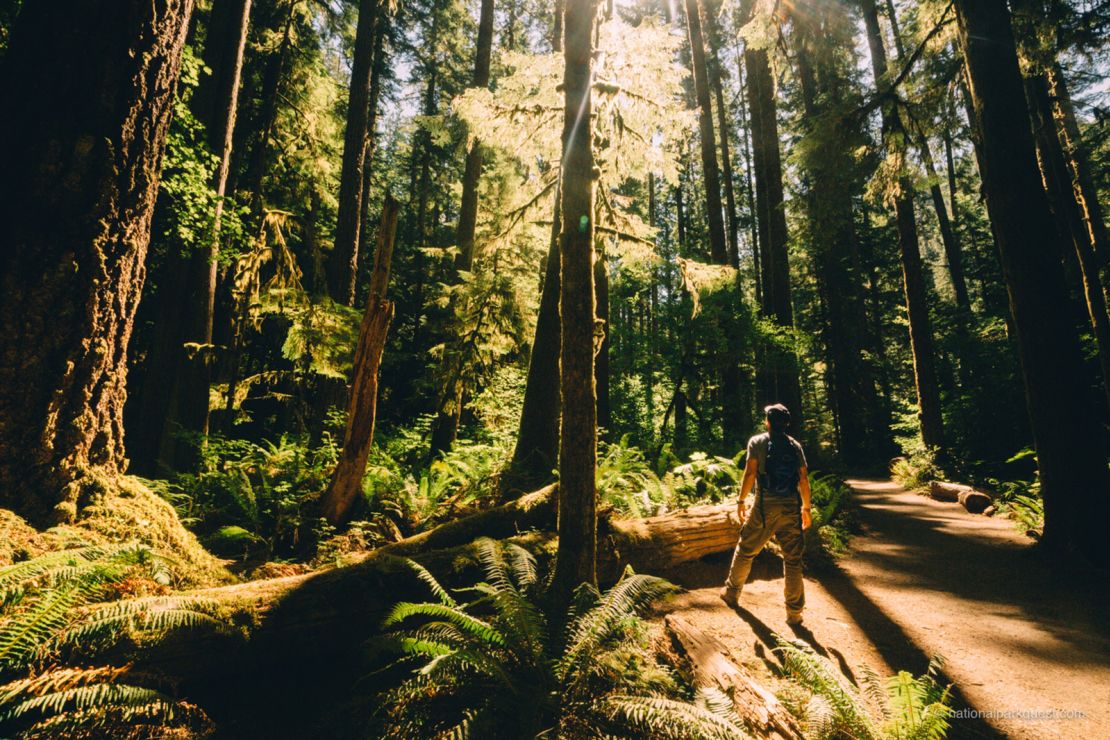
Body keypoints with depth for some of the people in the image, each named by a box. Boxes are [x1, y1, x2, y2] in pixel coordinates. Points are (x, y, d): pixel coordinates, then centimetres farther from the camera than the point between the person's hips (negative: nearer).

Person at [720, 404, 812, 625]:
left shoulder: (757, 442, 0)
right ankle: (794, 612, 13)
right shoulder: (795, 445, 9)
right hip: (791, 507, 3)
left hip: (766, 506, -2)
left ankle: (732, 593, 26)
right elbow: (804, 478, 5)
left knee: (745, 550, 12)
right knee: (793, 559, 8)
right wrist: (806, 508, 13)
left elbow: (750, 472, -8)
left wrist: (741, 500, -2)